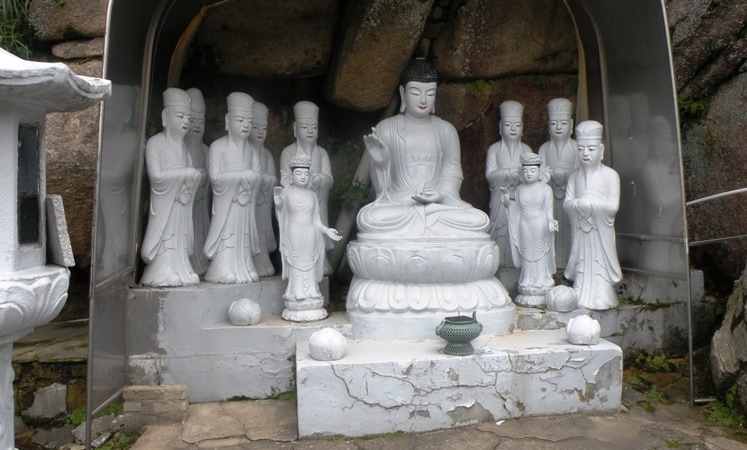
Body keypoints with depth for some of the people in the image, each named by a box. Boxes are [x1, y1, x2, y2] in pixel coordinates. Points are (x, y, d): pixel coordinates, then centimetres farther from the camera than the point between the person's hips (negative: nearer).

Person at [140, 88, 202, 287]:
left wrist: (193, 177, -13)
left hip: (181, 203, 6)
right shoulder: (155, 142, -6)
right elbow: (156, 175, -16)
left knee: (179, 238, 5)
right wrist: (185, 173, -13)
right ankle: (163, 275, 0)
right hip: (164, 204, -6)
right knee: (164, 236, -5)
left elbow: (193, 173, 11)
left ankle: (179, 272, 6)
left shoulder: (183, 146, 15)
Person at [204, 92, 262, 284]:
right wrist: (243, 174, -10)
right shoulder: (218, 146, -5)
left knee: (243, 235, 5)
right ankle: (224, 271, 1)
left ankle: (244, 270, 9)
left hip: (245, 205, 5)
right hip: (225, 204, -5)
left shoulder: (251, 150, 11)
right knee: (226, 235, -4)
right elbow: (215, 176, -14)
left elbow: (256, 176, 2)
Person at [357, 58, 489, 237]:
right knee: (369, 218, -35)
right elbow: (381, 186, 4)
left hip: (439, 205, 2)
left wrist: (441, 196, -13)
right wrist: (380, 162, -18)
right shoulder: (386, 128, 5)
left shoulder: (446, 130, 12)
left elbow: (452, 172, 9)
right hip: (397, 205, -2)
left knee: (479, 221, -27)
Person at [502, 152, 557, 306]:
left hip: (540, 229, -3)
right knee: (526, 260, 9)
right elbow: (516, 209, 9)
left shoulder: (546, 189, -5)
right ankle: (527, 292, 17)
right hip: (524, 228, 3)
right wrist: (507, 200, -7)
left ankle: (541, 292, 13)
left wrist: (551, 222, -20)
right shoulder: (519, 189, 4)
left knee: (540, 259, 4)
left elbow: (548, 210, -5)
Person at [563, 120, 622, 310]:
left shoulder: (610, 175, -7)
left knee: (600, 262, 0)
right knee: (582, 263, 8)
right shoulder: (575, 176, 6)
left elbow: (613, 205, -15)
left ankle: (602, 298, 6)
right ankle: (581, 297, 14)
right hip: (580, 229, 4)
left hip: (601, 230, -4)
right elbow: (567, 203, -2)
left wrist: (586, 202, -15)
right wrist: (580, 203, -22)